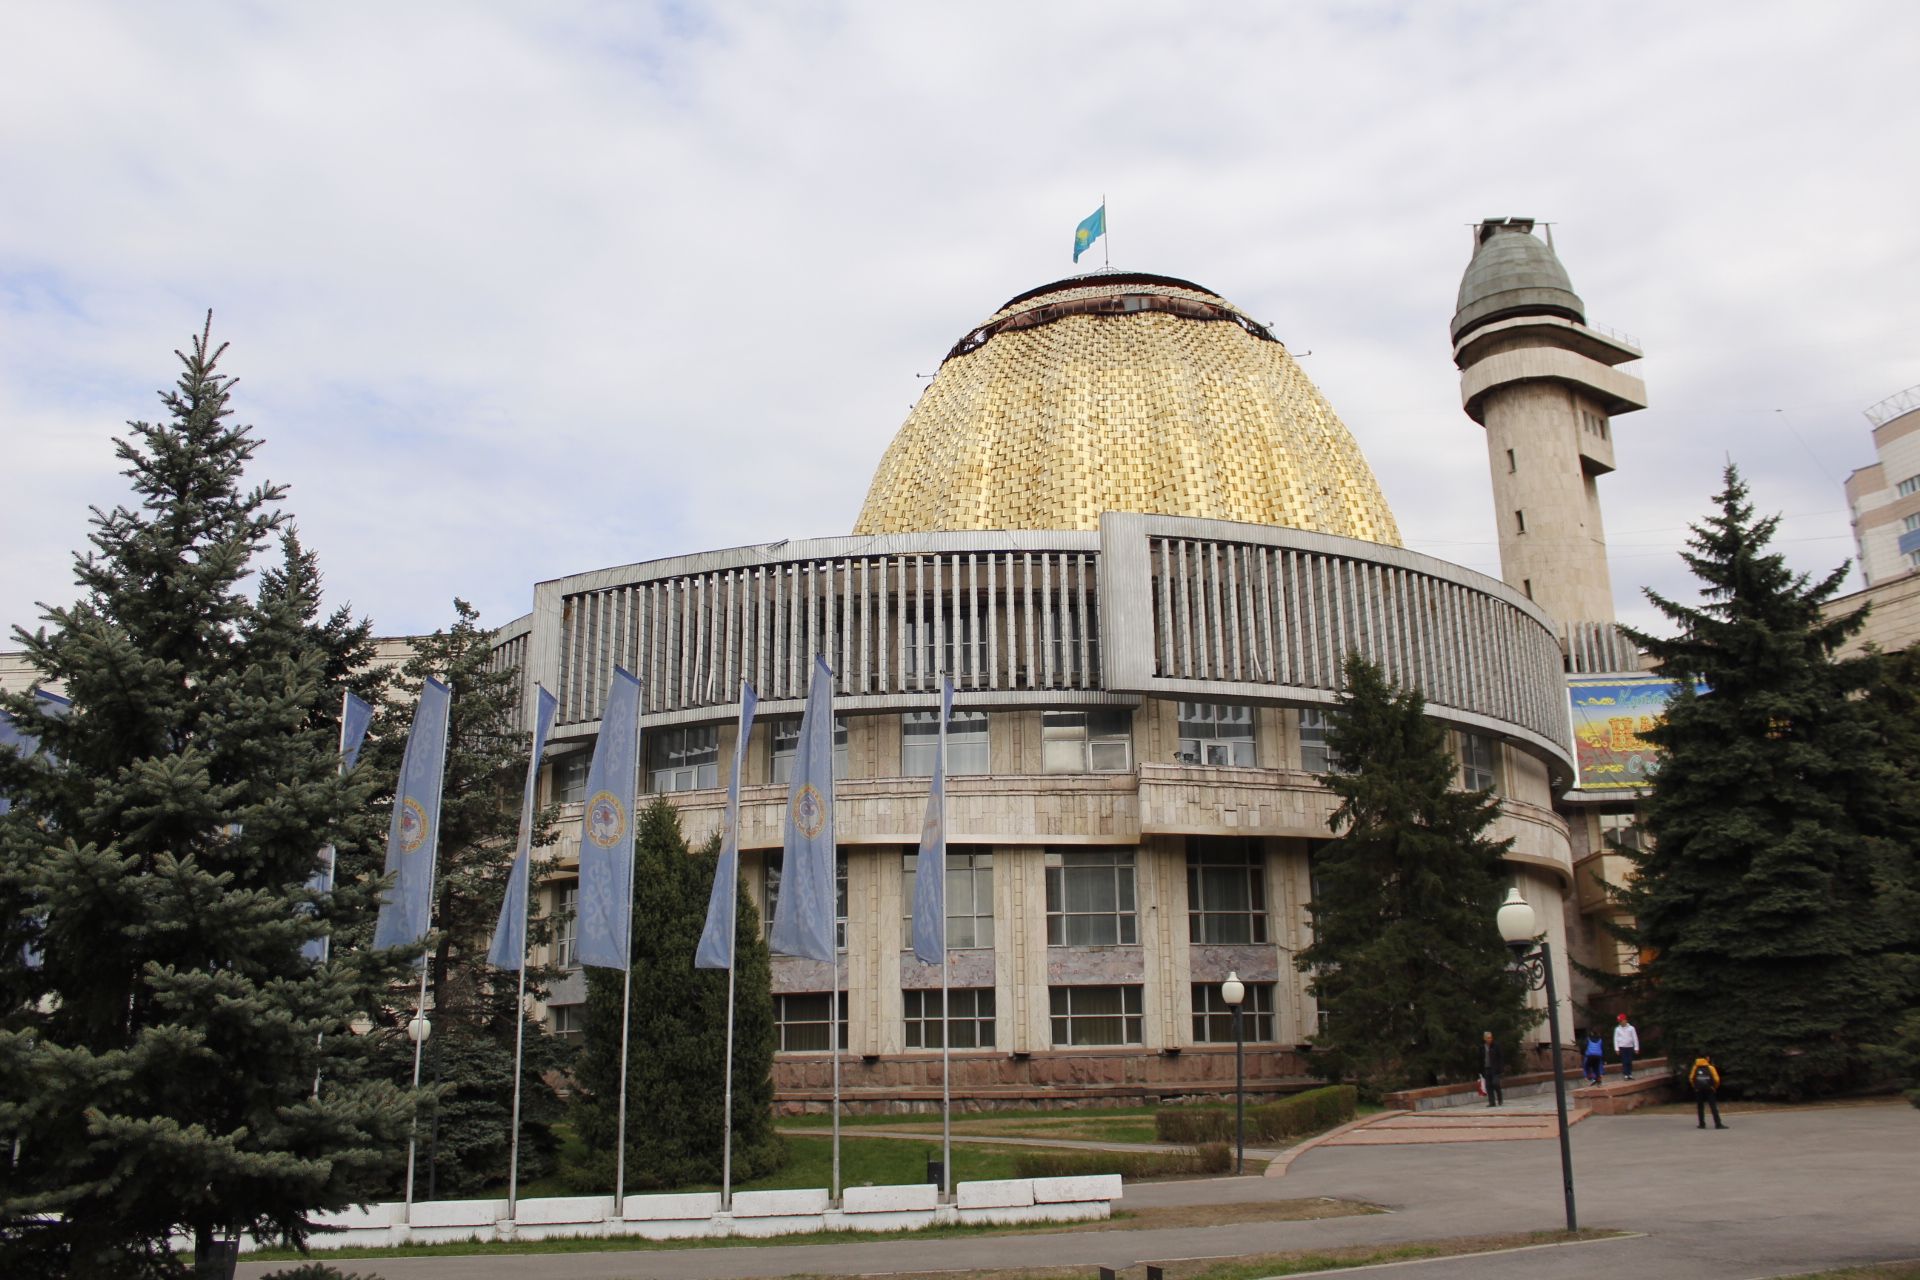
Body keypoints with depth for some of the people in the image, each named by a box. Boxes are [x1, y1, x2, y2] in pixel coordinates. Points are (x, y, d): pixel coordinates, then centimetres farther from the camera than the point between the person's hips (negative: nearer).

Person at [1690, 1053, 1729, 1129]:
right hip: (1709, 1090, -3)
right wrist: (1715, 1087, 12)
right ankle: (1718, 1124, -6)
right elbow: (1716, 1079, -7)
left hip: (1698, 1090, 3)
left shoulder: (1696, 1067, 3)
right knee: (1714, 1107, -1)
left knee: (1700, 1107, 11)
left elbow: (1691, 1078, 3)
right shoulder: (1710, 1067, -5)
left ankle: (1702, 1124, 10)